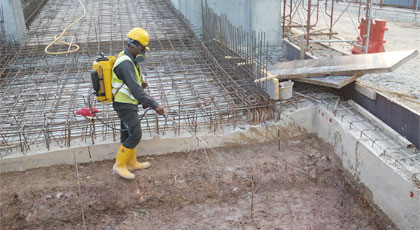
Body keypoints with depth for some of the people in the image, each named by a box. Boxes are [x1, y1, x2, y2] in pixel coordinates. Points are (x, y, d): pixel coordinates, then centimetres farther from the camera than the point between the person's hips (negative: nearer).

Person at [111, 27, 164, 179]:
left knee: (128, 133, 18)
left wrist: (139, 81, 34)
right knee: (135, 135, -6)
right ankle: (119, 165, 4)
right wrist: (154, 105, -40)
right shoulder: (125, 64, -27)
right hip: (125, 106, -10)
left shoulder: (128, 58, 7)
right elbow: (135, 89, -36)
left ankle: (132, 163, 31)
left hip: (127, 104, 10)